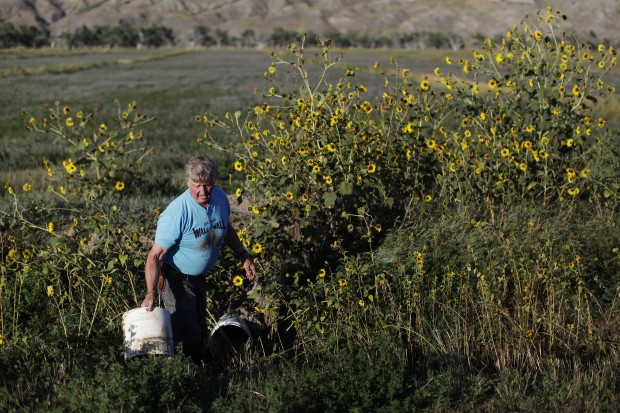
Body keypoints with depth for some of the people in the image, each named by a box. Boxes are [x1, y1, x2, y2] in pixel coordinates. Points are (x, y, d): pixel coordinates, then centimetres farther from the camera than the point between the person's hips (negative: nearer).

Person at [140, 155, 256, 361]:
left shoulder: (220, 198, -8)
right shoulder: (176, 213, -29)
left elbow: (226, 228, 15)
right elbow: (155, 255, -29)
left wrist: (244, 256, 13)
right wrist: (151, 293, -39)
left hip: (199, 277, 7)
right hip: (175, 279, -7)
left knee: (201, 333, 17)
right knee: (189, 337, -13)